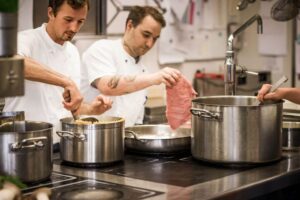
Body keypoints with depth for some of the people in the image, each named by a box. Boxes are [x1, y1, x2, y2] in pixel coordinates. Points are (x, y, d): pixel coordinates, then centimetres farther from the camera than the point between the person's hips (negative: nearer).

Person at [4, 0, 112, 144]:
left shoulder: (73, 52, 9)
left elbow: (72, 106, 11)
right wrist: (66, 82, -37)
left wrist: (90, 109, -10)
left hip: (60, 143, 4)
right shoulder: (27, 40, -10)